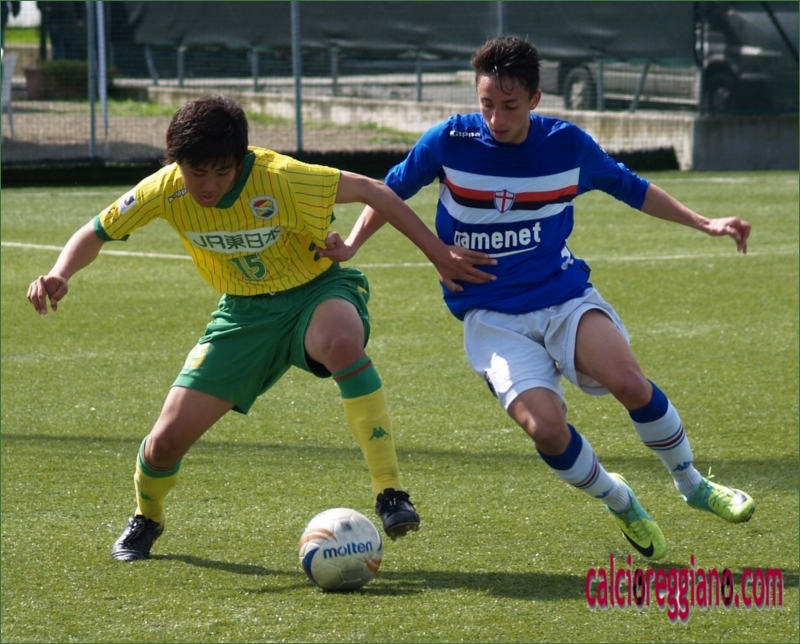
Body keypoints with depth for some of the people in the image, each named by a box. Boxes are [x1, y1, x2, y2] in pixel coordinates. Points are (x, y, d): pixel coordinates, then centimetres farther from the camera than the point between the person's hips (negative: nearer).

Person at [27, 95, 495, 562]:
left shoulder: (279, 179, -28)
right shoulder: (166, 191, -16)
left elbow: (371, 191, -18)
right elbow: (96, 234, -2)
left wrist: (440, 255, -15)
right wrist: (60, 275, -23)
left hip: (315, 292, -3)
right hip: (244, 311, 4)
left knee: (343, 343, -43)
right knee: (167, 440, -6)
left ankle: (391, 494, -35)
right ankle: (146, 519, 32)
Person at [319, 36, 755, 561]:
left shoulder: (569, 145, -4)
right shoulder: (450, 142, -9)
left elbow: (631, 188, 15)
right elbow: (390, 192, 9)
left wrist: (703, 223, 13)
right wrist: (350, 246, -6)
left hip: (565, 295, 1)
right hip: (492, 318, -1)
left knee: (628, 381, -27)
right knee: (545, 427, -25)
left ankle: (693, 486, 0)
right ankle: (621, 504, 5)